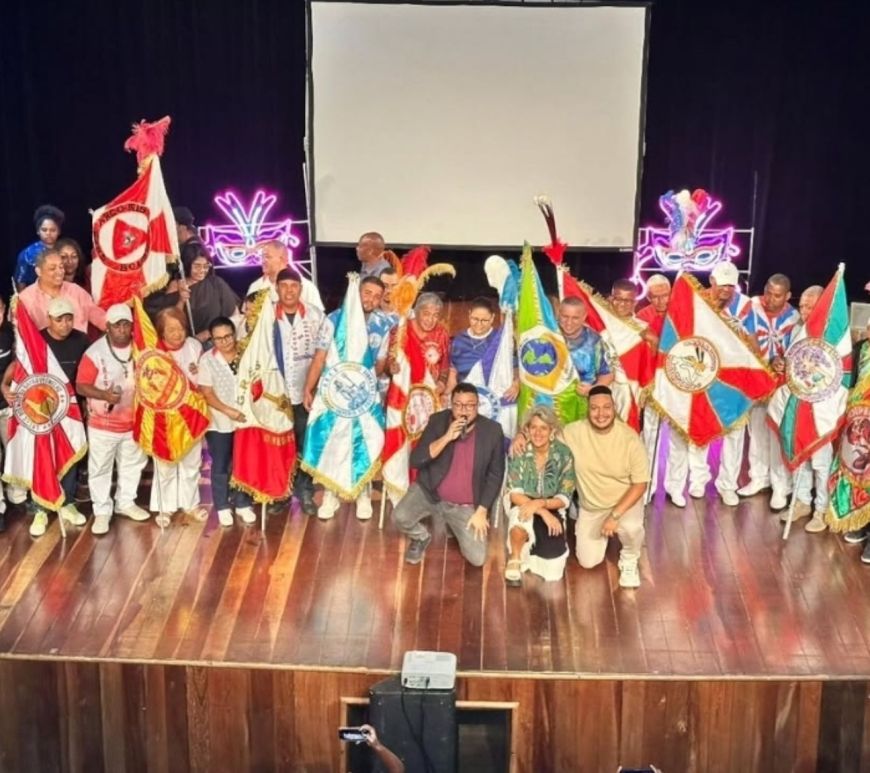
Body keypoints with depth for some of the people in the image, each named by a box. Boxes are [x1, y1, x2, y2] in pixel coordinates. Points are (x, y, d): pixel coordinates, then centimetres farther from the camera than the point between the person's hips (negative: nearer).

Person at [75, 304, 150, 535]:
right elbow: (81, 386, -17)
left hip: (133, 421, 5)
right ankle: (102, 511, 17)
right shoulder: (95, 352, -18)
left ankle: (125, 502, 37)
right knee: (100, 469, 4)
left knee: (133, 464, 19)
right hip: (102, 424, -5)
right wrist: (104, 395, -32)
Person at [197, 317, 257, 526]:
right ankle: (223, 507, 22)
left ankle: (243, 504, 28)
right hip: (219, 423, -2)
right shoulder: (207, 360, -12)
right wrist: (228, 411, -20)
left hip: (245, 419, 2)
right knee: (220, 466, 9)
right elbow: (207, 393, -11)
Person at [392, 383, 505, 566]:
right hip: (430, 491, 0)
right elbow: (415, 460, -17)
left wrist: (481, 511, -7)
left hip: (466, 506, 0)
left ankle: (456, 527, 22)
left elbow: (495, 475, -2)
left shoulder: (492, 430, -10)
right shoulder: (438, 421, -9)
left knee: (477, 559, -12)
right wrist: (447, 437, -28)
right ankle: (421, 538, 10)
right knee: (400, 517, -28)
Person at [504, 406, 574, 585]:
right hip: (524, 505, -1)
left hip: (552, 509, 1)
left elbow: (564, 498, -11)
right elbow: (515, 494, -16)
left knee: (552, 561, -19)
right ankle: (515, 559, -7)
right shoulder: (519, 452, -13)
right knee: (520, 520, -38)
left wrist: (540, 503, -30)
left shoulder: (564, 454, -11)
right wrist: (543, 513, -28)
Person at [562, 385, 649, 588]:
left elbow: (640, 484, -19)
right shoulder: (574, 432, -19)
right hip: (590, 506, 3)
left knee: (630, 527, -36)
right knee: (588, 562, 2)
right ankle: (603, 529, 35)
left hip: (625, 500, -3)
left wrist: (615, 515, -28)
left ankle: (629, 560, 0)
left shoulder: (630, 438, -24)